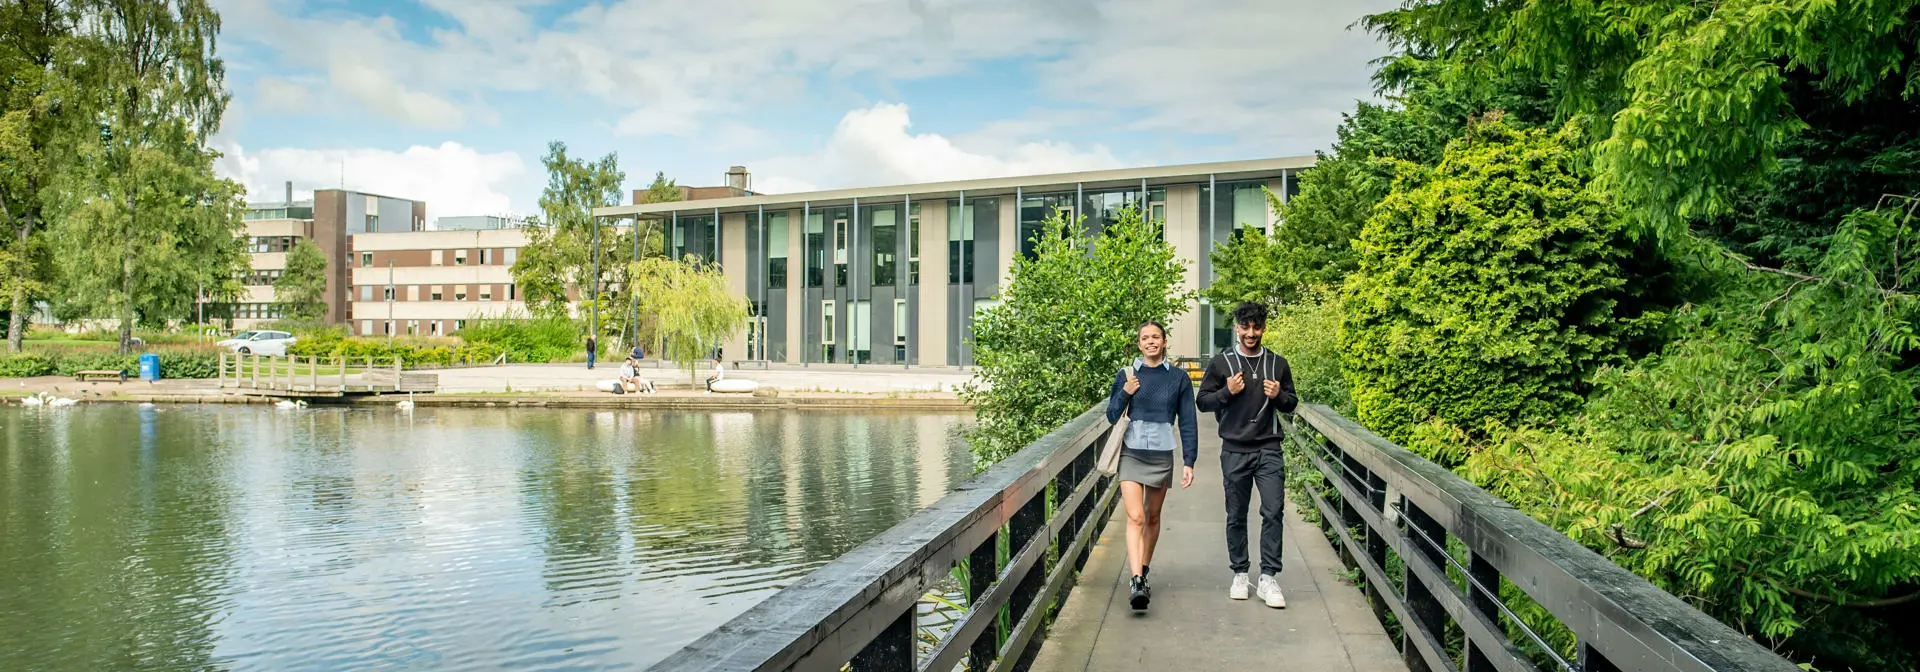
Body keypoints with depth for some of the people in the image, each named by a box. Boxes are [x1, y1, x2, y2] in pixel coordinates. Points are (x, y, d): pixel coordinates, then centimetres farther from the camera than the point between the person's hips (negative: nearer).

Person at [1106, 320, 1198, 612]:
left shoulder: (1178, 378, 3)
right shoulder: (1126, 375, 2)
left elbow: (1187, 422, 5)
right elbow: (1112, 416, 3)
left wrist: (1189, 462, 0)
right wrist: (1125, 393, -15)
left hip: (1162, 456, 1)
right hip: (1131, 453, -1)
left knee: (1152, 517, 13)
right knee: (1135, 517, -12)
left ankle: (1143, 571, 29)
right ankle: (1136, 581, -19)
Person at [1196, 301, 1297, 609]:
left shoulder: (1277, 363, 8)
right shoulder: (1221, 362, 3)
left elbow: (1292, 403, 16)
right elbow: (1203, 401, 5)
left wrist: (1279, 396, -6)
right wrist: (1227, 392, -13)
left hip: (1269, 450, 1)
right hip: (1235, 451, 0)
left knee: (1273, 512, -8)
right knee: (1236, 516, 7)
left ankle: (1269, 578, -1)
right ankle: (1239, 574, 20)